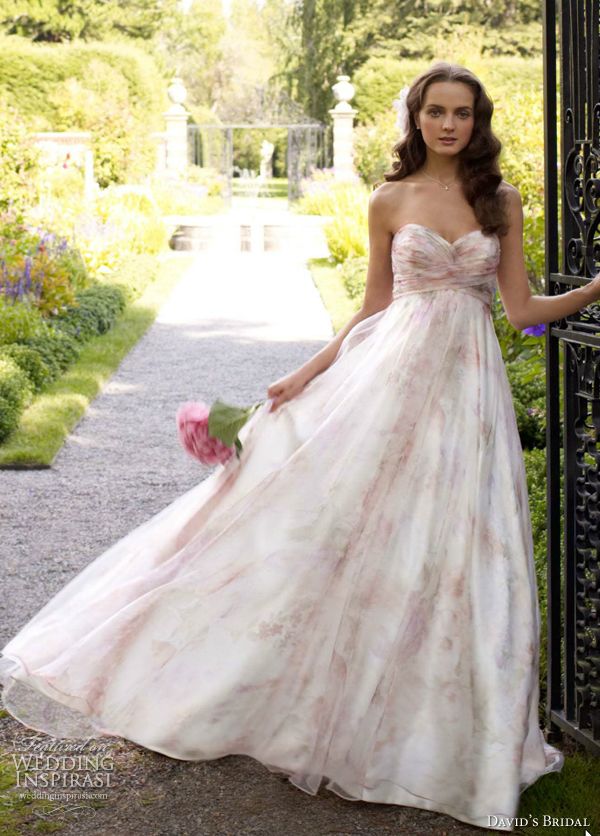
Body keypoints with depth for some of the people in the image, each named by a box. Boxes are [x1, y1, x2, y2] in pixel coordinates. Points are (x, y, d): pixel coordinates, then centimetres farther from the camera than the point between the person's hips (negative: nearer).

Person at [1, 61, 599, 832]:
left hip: (470, 386, 1)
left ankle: (448, 735, 16)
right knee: (330, 517, -6)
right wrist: (304, 376, 3)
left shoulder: (503, 201, 8)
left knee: (455, 554, 2)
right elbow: (372, 310, 8)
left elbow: (521, 308, 7)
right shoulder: (390, 202, 5)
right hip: (393, 373, -1)